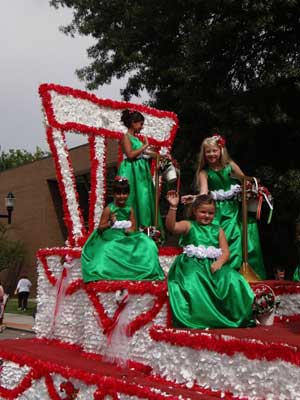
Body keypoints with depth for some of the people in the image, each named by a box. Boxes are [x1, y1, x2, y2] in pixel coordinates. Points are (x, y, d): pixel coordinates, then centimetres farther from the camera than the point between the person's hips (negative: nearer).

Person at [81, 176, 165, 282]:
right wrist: (110, 223, -24)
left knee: (146, 244, -17)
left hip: (126, 237, 4)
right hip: (111, 238, -4)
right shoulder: (109, 209, -6)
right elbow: (100, 228, -6)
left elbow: (133, 226, 10)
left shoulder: (129, 209, 6)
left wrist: (130, 229, -14)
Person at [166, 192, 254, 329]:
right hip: (192, 264, -3)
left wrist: (219, 262, -14)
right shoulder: (188, 226, 10)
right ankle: (200, 319, -31)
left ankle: (236, 317, -16)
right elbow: (171, 226, -12)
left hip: (213, 264, 3)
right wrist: (173, 207, -26)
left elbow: (225, 252, 9)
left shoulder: (218, 230, 19)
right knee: (194, 281, -37)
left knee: (232, 280, -26)